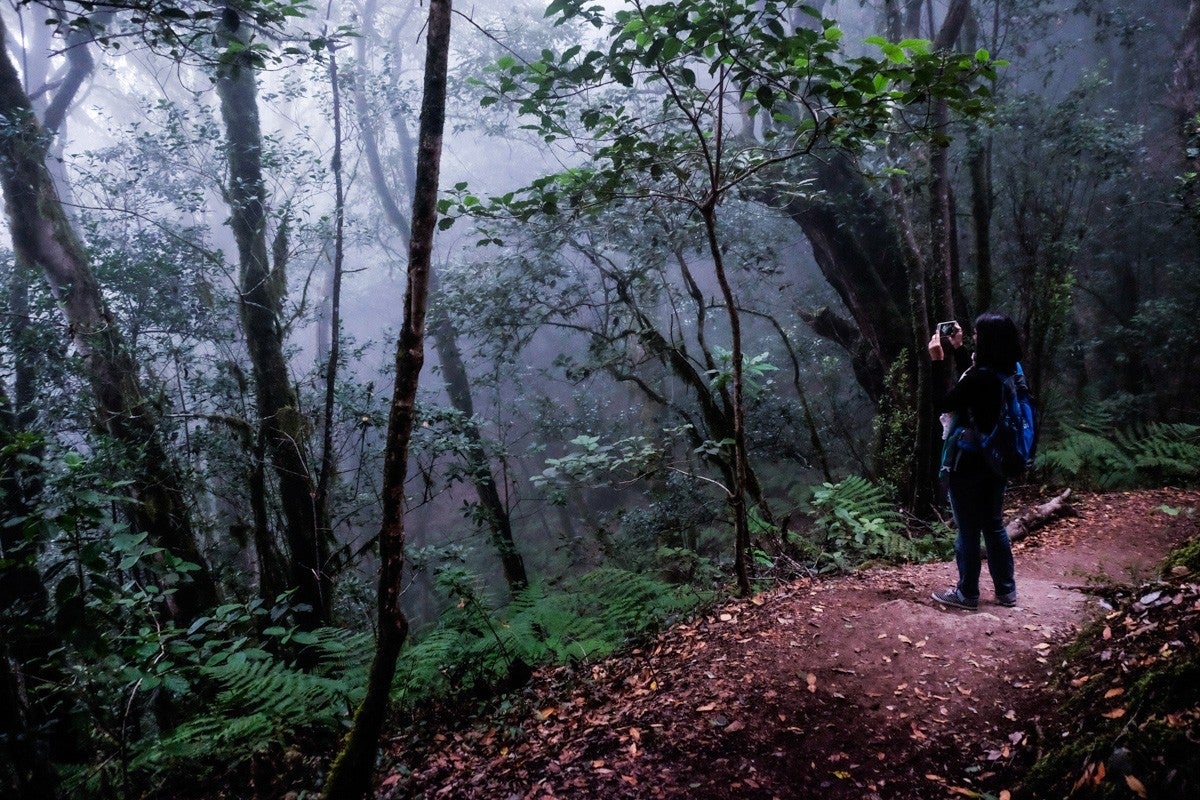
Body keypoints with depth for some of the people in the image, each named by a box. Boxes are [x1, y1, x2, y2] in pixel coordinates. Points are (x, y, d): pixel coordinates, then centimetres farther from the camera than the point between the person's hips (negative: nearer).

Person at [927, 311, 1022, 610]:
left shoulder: (981, 378, -25)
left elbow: (942, 404, -16)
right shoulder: (1009, 371, 1)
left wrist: (938, 361, -15)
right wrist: (957, 349, 16)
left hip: (969, 464, -8)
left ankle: (967, 594, 18)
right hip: (995, 461, 8)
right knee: (994, 525, 19)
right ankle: (1006, 590, 28)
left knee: (968, 531, 5)